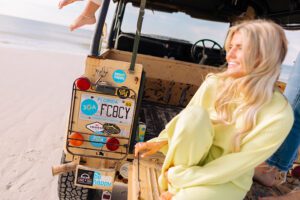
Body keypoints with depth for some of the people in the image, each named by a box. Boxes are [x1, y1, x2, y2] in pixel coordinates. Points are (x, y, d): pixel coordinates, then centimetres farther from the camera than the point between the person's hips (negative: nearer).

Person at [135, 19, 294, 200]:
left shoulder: (279, 113, -20)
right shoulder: (214, 83, -12)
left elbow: (240, 163, -20)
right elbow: (185, 119, 2)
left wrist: (179, 177, -20)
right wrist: (160, 142, -12)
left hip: (229, 180, -2)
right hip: (195, 160, 3)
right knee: (194, 114, -29)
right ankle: (177, 183, -13)